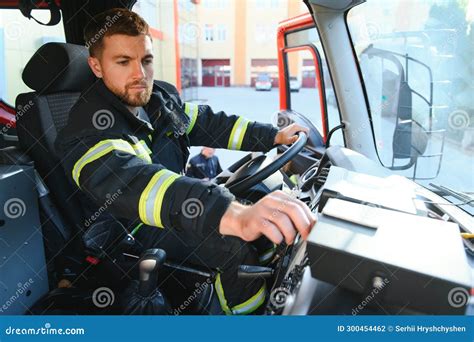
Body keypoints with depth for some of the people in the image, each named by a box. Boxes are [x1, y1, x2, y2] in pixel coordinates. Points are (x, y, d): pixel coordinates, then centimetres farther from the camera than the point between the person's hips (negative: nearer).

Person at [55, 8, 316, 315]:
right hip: (140, 232, -8)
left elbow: (208, 122, 9)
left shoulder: (161, 96, -3)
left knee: (259, 192, 3)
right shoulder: (87, 134, -28)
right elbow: (135, 186, -47)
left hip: (179, 208, 8)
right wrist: (233, 215, -63)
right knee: (236, 244, -28)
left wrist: (274, 136, -2)